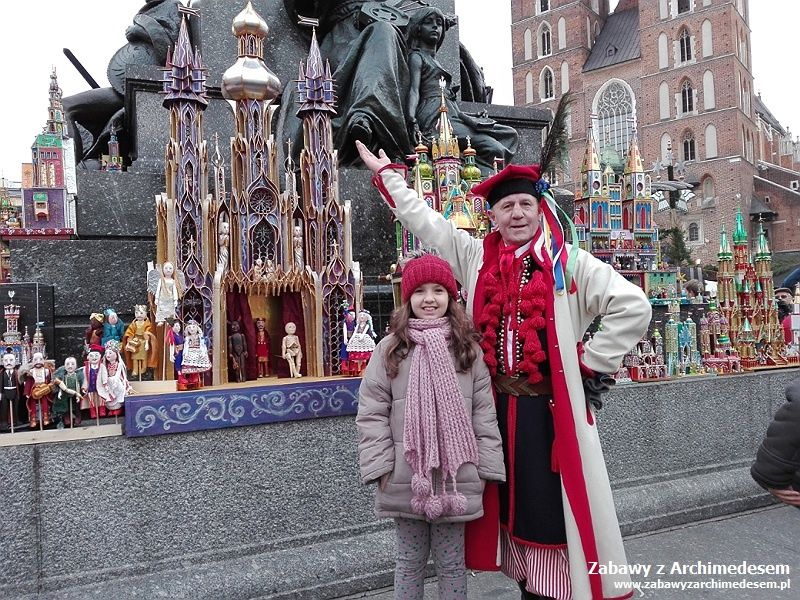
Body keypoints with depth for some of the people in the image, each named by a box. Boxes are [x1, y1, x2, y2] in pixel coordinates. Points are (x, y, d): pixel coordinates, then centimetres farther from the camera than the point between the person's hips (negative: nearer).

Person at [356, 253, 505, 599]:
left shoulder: (468, 348, 2)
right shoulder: (390, 348, -2)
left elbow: (484, 413, 2)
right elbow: (371, 414, -2)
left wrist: (486, 468, -1)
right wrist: (381, 468, -7)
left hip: (455, 480, 0)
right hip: (406, 480, 0)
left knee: (452, 563, 15)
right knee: (410, 562, 17)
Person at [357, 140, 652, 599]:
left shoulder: (568, 262, -3)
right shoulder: (476, 257, 8)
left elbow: (634, 306, -6)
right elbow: (424, 219, 18)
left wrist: (592, 363, -8)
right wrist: (388, 174, 25)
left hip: (551, 407, -4)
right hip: (495, 406, 4)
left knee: (555, 512, 2)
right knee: (514, 507, 16)